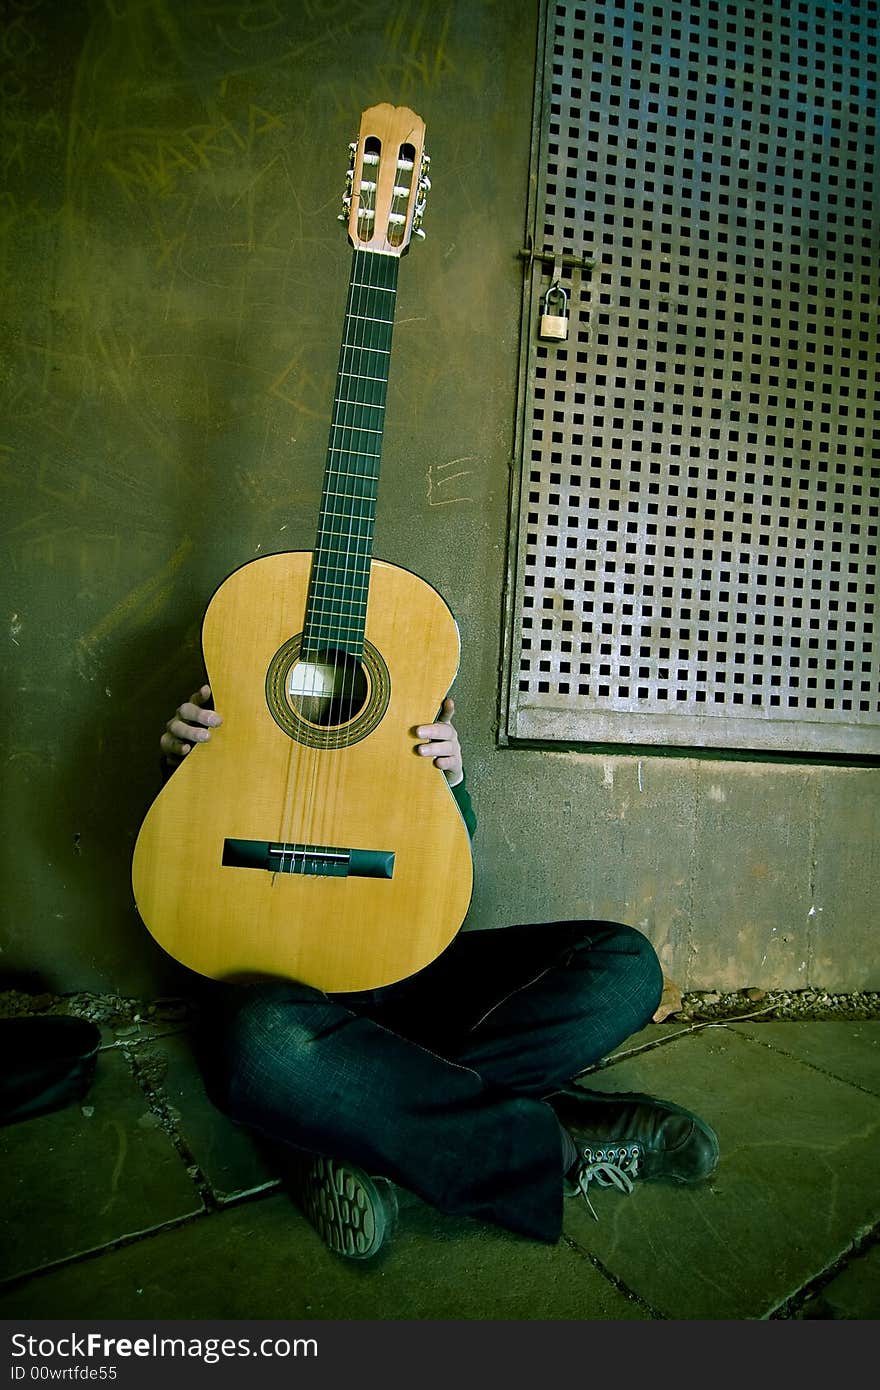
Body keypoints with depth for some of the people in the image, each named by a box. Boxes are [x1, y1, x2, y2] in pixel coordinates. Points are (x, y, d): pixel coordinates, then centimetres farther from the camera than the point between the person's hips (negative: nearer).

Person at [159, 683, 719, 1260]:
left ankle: (354, 1127, -24)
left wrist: (451, 785, -9)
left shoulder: (403, 725, 16)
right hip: (287, 975, -3)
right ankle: (550, 1142, -22)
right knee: (262, 1044, -41)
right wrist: (184, 767, -12)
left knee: (626, 960, -15)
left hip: (410, 963, 4)